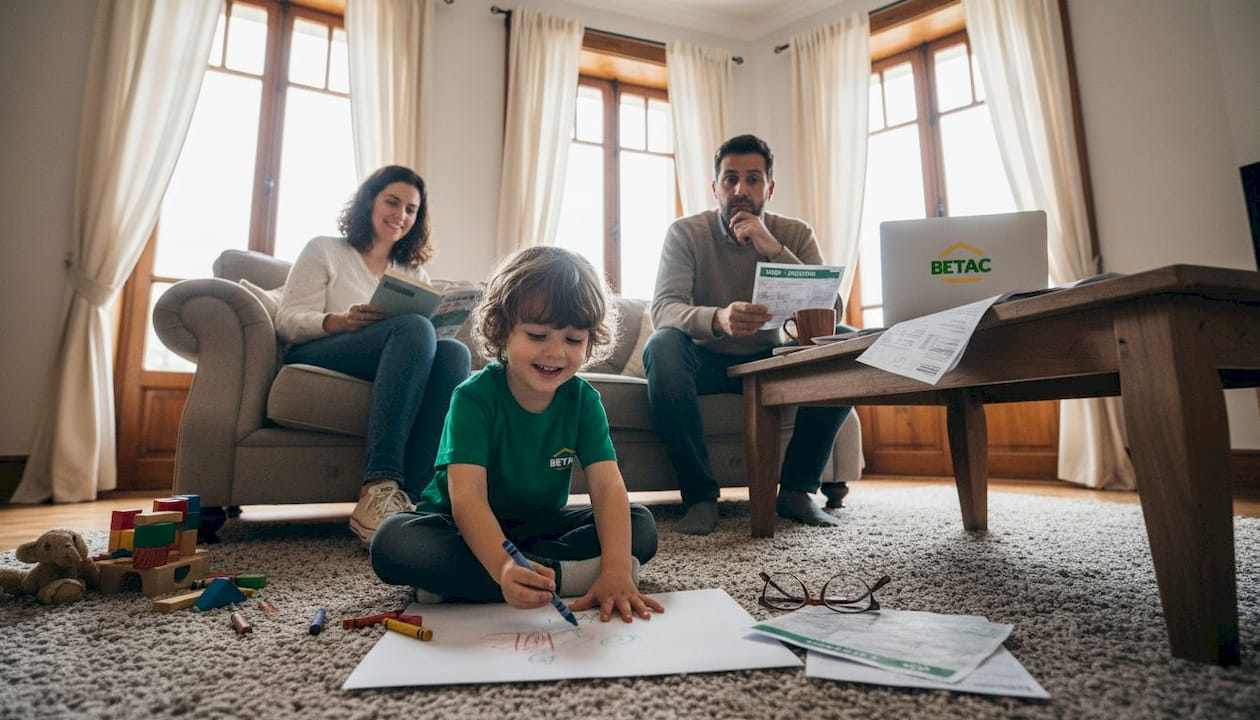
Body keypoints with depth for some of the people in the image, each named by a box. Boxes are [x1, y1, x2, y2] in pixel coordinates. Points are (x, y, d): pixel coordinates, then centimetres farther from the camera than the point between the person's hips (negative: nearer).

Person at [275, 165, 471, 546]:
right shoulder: (324, 251, 15)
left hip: (390, 367, 4)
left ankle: (416, 496, -40)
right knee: (415, 328, -34)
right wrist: (341, 321, -18)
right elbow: (287, 321, 3)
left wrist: (439, 317, -8)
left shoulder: (414, 271, 28)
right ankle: (380, 487, -44)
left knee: (453, 351, -30)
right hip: (315, 359, -3)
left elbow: (420, 338, 18)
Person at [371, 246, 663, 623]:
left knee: (641, 526, -15)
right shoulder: (474, 397, -20)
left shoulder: (583, 400, -10)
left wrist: (616, 571, -38)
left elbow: (608, 486, -21)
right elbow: (467, 497, -32)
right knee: (391, 542, -32)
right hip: (465, 529, -3)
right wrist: (504, 568, -51)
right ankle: (570, 575, -31)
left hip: (540, 525, 4)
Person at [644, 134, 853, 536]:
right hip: (706, 360, -2)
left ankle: (797, 489, -11)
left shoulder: (795, 235, -2)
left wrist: (775, 250, -26)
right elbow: (663, 308, -23)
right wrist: (717, 319, -45)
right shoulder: (686, 232, -8)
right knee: (662, 346, -34)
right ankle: (700, 495, -24)